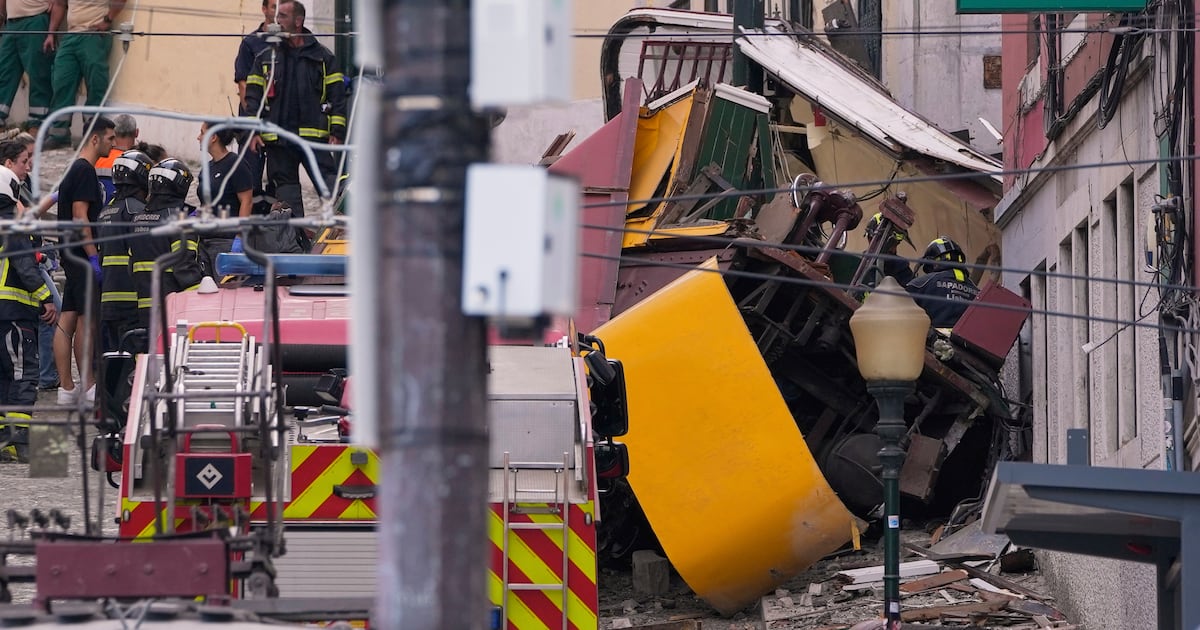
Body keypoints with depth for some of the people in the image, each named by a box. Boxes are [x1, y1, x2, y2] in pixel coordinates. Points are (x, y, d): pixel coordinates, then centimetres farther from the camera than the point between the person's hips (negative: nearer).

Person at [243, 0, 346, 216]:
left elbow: (336, 95, 5)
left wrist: (337, 131, -4)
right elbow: (253, 96, 11)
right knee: (286, 189, 4)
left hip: (314, 135, -3)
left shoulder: (323, 57, 7)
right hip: (278, 140, 3)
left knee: (329, 182, -10)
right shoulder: (265, 58, 12)